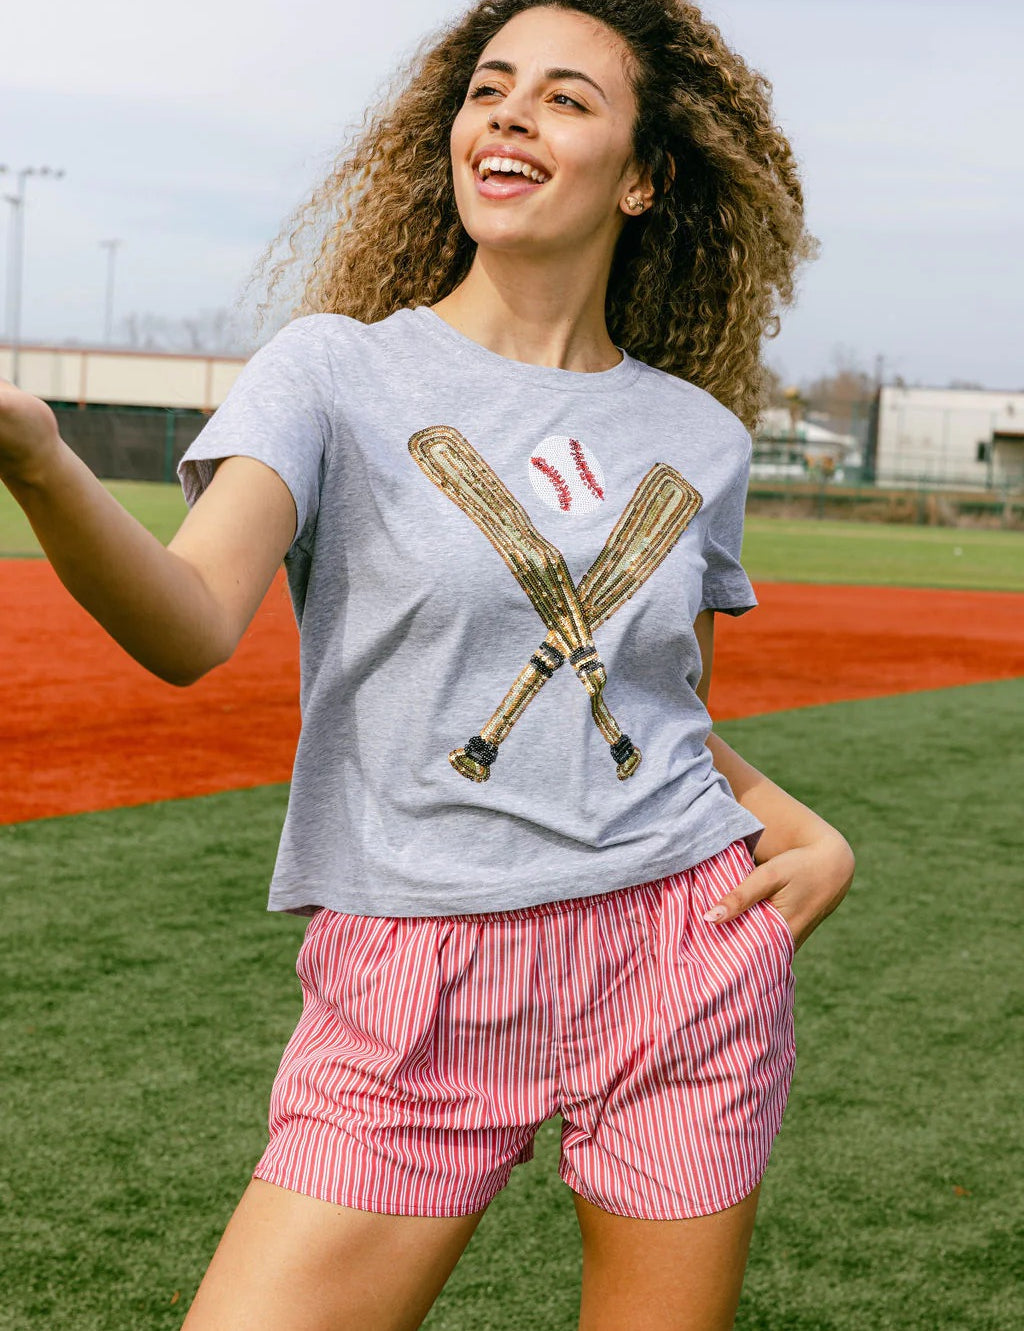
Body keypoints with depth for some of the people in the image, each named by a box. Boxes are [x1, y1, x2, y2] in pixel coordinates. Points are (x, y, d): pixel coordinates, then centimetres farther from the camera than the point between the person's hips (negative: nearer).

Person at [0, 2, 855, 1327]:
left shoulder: (698, 435, 10)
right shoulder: (338, 370, -1)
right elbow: (189, 628, -19)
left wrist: (813, 834, 4)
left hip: (683, 957, 3)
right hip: (413, 983, -2)